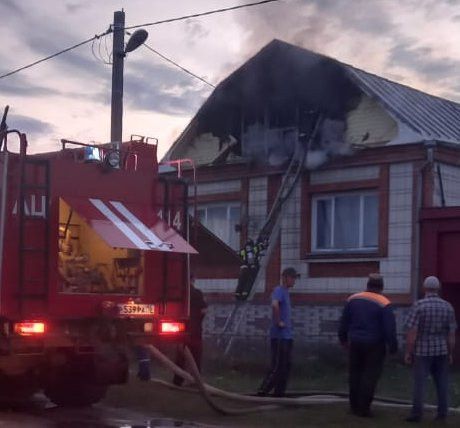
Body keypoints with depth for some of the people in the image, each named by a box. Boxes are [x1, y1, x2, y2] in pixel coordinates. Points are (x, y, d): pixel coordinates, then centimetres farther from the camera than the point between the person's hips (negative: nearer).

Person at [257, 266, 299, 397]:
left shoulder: (286, 292, 17)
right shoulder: (279, 291, -12)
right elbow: (274, 305, -33)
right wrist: (278, 322, -23)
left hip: (287, 336, 9)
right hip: (279, 337, -9)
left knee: (285, 367, 11)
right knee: (277, 367, -8)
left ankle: (279, 393, 16)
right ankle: (262, 391, -4)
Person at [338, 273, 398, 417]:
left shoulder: (352, 299, 1)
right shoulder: (384, 304, -13)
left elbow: (344, 322, 9)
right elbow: (390, 329, -14)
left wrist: (343, 339, 21)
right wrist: (393, 346, -4)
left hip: (355, 342, 4)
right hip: (374, 345, -4)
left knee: (355, 373, 15)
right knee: (370, 376, 3)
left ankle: (354, 406, 21)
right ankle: (363, 408, 2)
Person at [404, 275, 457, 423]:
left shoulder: (418, 305, -12)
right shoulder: (448, 307, -1)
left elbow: (412, 332, -14)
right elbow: (452, 334, 1)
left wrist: (408, 352, -6)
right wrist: (450, 354, 10)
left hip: (422, 351, -3)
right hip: (441, 350, 3)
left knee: (419, 382, 1)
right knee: (441, 383, 12)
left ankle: (417, 413, -1)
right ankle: (442, 412, 14)